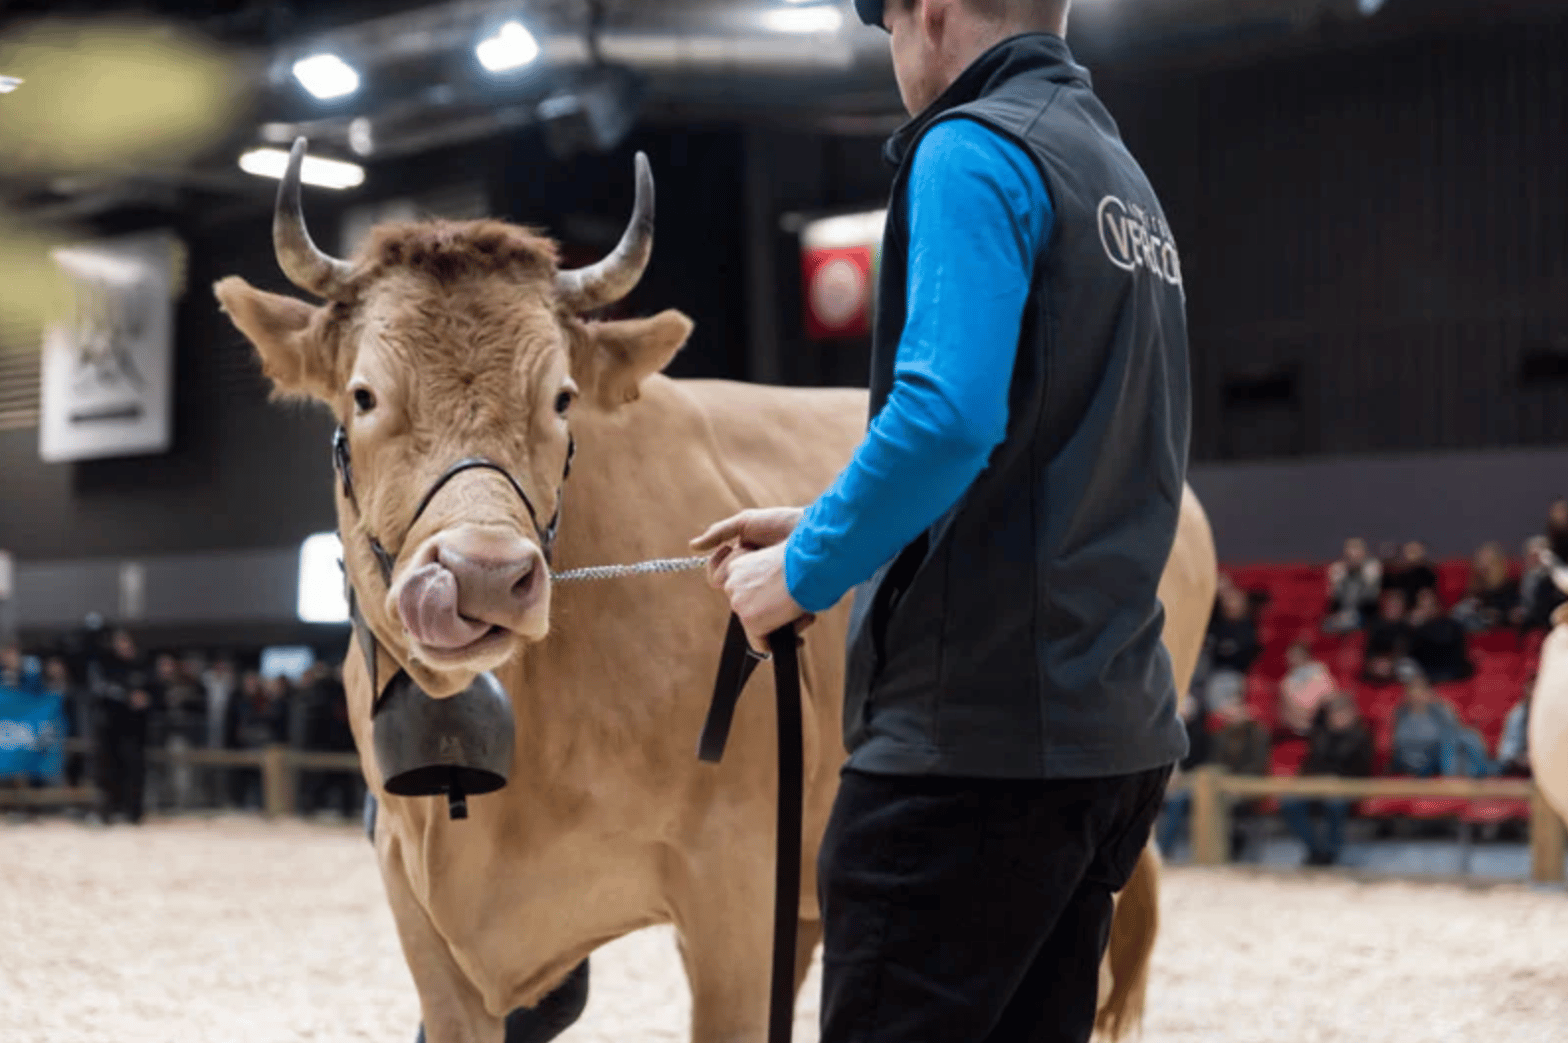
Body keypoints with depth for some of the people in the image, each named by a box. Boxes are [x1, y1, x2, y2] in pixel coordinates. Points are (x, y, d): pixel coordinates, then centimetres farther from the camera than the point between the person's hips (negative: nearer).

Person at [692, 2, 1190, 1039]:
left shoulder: (974, 150, -8)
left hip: (975, 731, -9)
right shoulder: (1125, 181, 21)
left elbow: (946, 414, -23)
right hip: (1119, 733, 9)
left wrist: (806, 573, -10)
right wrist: (829, 525, 23)